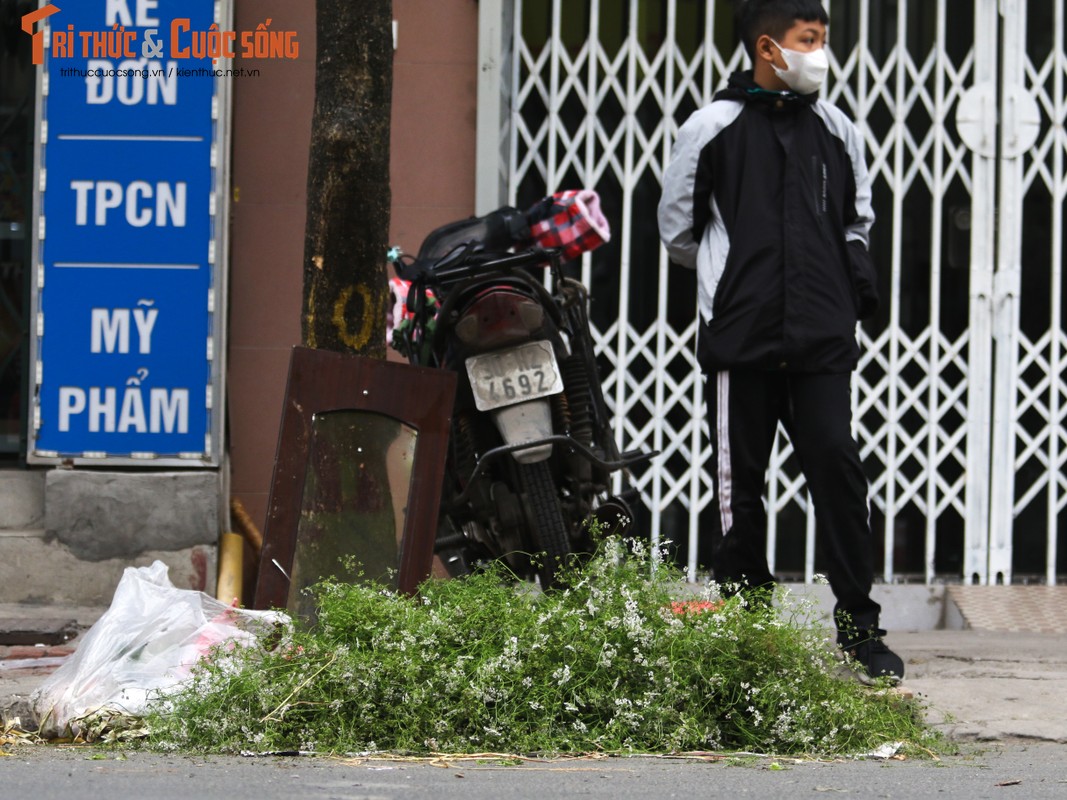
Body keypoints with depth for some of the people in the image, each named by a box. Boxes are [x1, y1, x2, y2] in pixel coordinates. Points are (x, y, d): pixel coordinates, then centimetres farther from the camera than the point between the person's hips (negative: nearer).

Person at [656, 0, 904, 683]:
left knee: (838, 467, -6)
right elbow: (678, 227, 10)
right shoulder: (713, 128, 0)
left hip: (822, 344, 2)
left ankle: (860, 627, -1)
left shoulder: (836, 129, 10)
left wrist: (848, 288, 13)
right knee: (740, 486, 3)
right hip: (741, 343, -2)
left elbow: (857, 221, 24)